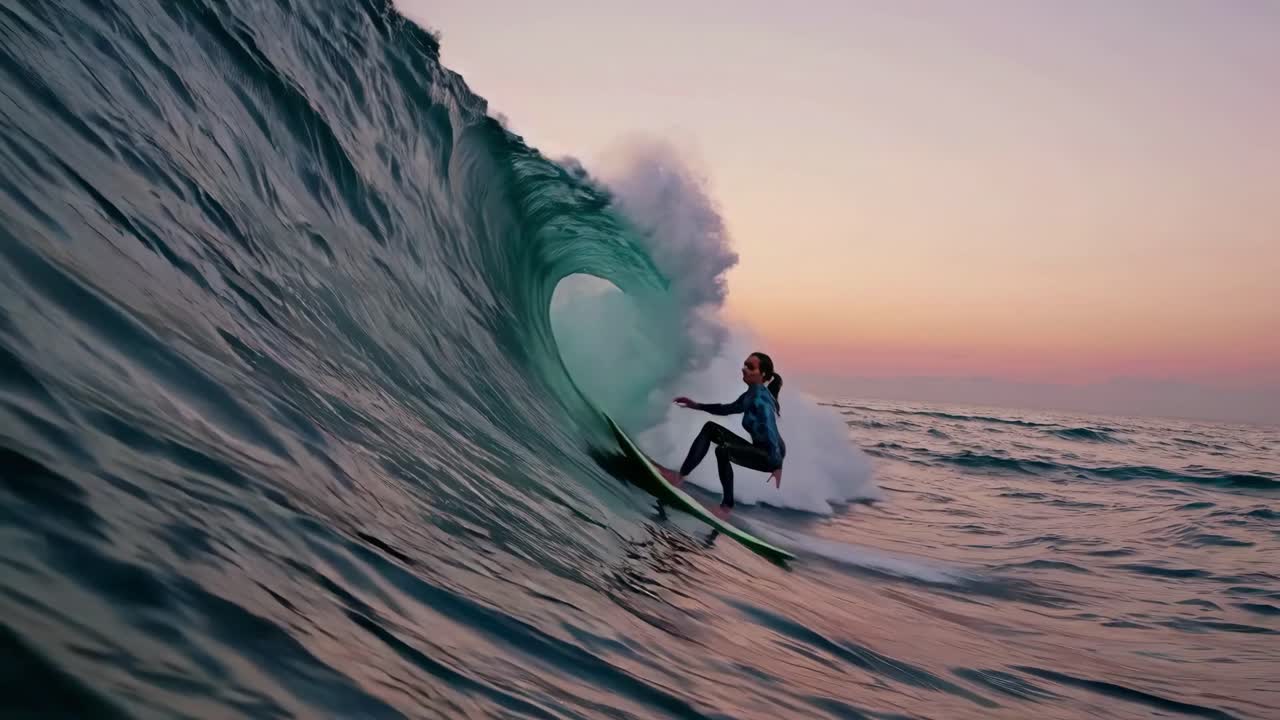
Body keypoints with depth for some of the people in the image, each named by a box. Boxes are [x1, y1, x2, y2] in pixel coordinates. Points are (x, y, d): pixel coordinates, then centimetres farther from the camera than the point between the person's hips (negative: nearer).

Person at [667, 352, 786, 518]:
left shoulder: (760, 398, -23)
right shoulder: (751, 395, 7)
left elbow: (771, 432, -32)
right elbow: (728, 408, 23)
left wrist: (777, 465, -38)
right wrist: (697, 406, 17)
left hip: (769, 456, -10)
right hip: (761, 451, 10)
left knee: (723, 450, -29)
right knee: (710, 428, 4)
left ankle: (727, 505, -14)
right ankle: (681, 476, -5)